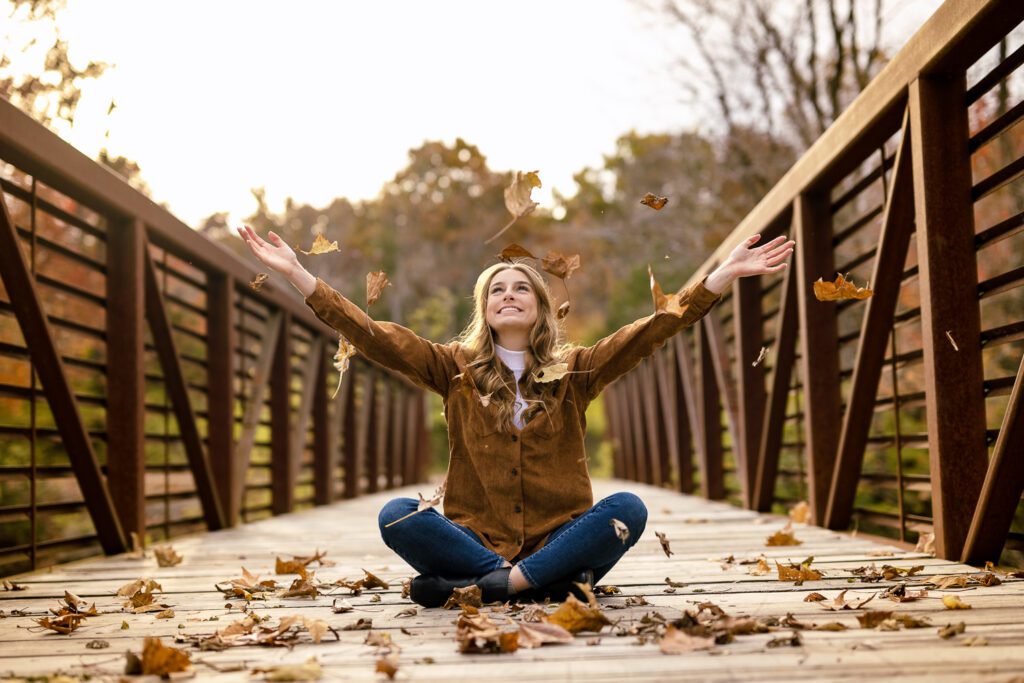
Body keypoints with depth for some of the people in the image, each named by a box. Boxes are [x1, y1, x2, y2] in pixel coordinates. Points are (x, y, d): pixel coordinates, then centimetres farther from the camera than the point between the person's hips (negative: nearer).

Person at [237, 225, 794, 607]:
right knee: (396, 516, -26)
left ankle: (483, 587, -31)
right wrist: (296, 274, -5)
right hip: (474, 539, 0)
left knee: (628, 509, -27)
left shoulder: (574, 372, 11)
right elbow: (373, 335, 2)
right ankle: (545, 584, -29)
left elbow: (652, 330, 3)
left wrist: (725, 274, -7)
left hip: (560, 539, 1)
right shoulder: (456, 369, 11)